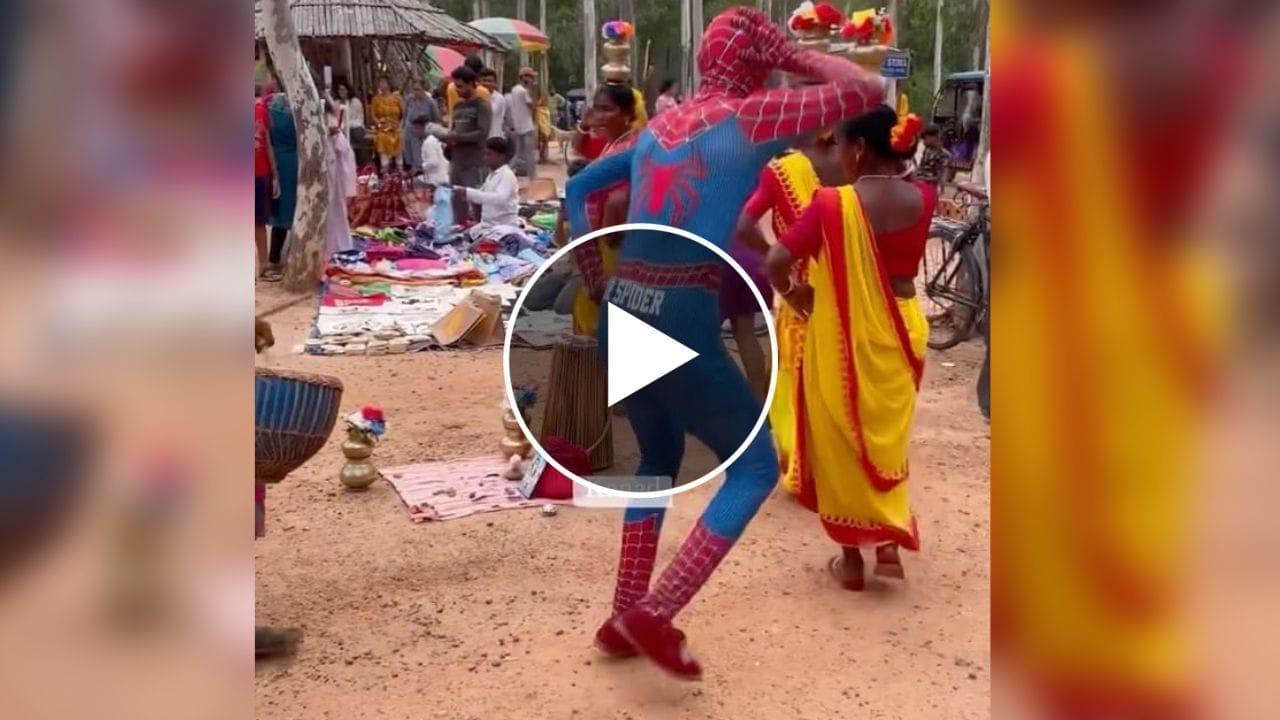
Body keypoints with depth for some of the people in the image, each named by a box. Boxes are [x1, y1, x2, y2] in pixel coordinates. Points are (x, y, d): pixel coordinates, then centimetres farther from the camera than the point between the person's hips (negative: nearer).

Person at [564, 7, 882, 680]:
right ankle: (655, 615, 3)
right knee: (756, 466, 9)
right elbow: (866, 90, -2)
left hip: (619, 317, 8)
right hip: (680, 326, -7)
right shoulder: (749, 118, -5)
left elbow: (578, 188, 24)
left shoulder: (656, 126, 15)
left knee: (660, 458, 26)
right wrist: (792, 53, 8)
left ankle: (624, 618, 28)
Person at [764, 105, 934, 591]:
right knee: (887, 440, 23)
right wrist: (901, 165, 8)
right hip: (900, 330, 4)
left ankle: (852, 558, 20)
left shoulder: (833, 204, -18)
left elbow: (775, 263, -21)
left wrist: (791, 293, -4)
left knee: (843, 443, 12)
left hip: (843, 336, -4)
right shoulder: (923, 199, -6)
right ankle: (890, 543, 24)